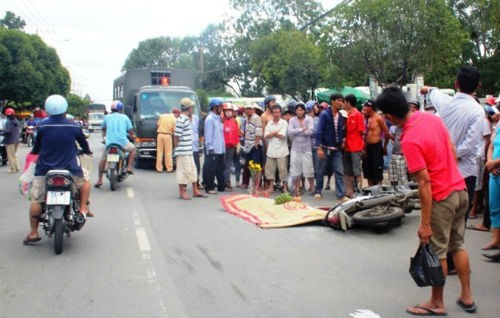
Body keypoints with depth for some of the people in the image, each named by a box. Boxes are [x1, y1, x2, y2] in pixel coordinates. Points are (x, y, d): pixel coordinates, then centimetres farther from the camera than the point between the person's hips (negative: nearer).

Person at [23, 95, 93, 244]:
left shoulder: (42, 126, -2)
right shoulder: (74, 126, -2)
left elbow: (36, 148, 11)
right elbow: (84, 144, 13)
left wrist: (33, 153, 33)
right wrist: (87, 151, 35)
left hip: (45, 169, 0)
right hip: (70, 169, 0)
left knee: (36, 200, 6)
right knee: (85, 182, 26)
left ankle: (33, 233, 4)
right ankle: (83, 208, 11)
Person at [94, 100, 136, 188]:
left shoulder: (107, 117, 11)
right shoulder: (124, 117, 7)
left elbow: (103, 129, 27)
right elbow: (131, 131, 7)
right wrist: (131, 136, 30)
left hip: (109, 143, 1)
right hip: (123, 142, -1)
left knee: (103, 159, 20)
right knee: (133, 149, 27)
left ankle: (99, 180, 14)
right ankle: (129, 167, 15)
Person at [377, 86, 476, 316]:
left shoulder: (409, 141, -24)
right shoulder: (432, 118, -1)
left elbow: (424, 183, -23)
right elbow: (452, 150, 10)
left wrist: (425, 223, -18)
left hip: (442, 198, -8)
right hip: (460, 190, 8)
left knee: (437, 252, 7)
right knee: (458, 245, 20)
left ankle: (437, 304, 23)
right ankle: (466, 297, 31)